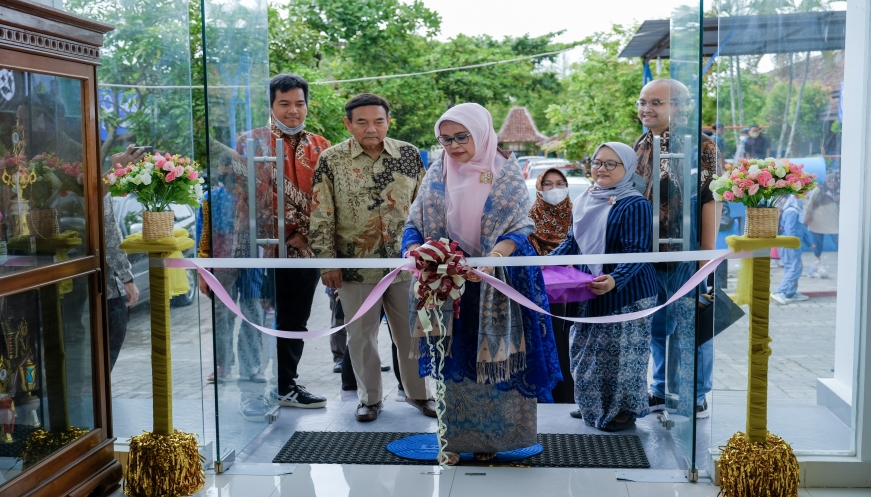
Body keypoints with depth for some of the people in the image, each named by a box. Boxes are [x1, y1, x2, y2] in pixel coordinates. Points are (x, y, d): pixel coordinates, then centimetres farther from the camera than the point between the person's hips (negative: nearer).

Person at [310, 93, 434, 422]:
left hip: (405, 262, 2)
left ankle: (418, 392, 29)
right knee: (361, 334, 9)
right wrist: (327, 262, -5)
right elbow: (320, 216, -3)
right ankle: (370, 397, 26)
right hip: (356, 267, -1)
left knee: (412, 331, 11)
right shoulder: (331, 160, -4)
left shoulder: (410, 155, 2)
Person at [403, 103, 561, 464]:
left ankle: (490, 435, 18)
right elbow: (414, 224, 5)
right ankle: (453, 437, 16)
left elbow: (521, 229, -9)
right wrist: (413, 248, -19)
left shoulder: (506, 173, -3)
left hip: (495, 285, -2)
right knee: (452, 359, 5)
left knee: (493, 356, 3)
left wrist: (491, 259, -28)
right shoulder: (437, 174, 5)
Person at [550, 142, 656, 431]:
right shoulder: (584, 201, 7)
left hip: (626, 293, -8)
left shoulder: (635, 205, -16)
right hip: (590, 293, 8)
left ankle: (624, 410, 16)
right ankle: (593, 405, 32)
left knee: (621, 352, 0)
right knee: (586, 350, 16)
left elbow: (637, 253, -21)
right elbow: (573, 242, 16)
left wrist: (615, 279, -37)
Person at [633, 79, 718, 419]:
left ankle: (694, 397, 16)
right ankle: (661, 390, 28)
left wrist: (707, 250, -15)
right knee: (657, 325, 15)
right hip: (647, 253, 7)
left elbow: (710, 198, -12)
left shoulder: (699, 145, -9)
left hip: (684, 253, -6)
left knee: (689, 325, 3)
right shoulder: (640, 147, 12)